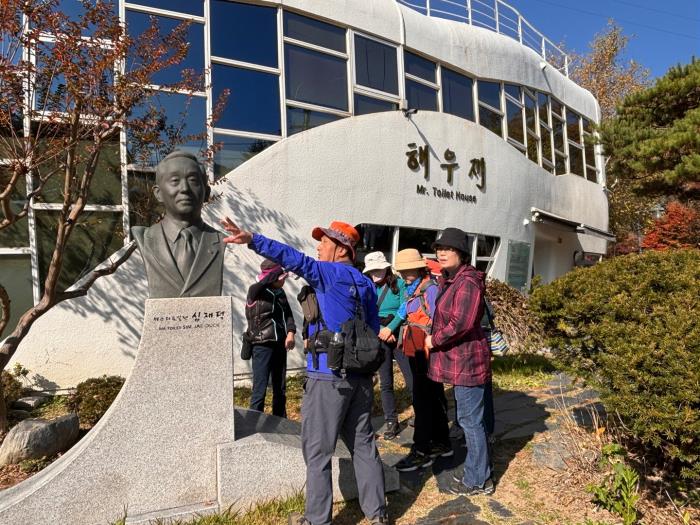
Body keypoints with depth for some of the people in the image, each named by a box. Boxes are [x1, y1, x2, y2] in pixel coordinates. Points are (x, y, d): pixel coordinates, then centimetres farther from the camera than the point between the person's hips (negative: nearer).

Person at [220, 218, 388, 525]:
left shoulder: (332, 274, -9)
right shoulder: (366, 283, 12)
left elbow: (297, 260, -25)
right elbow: (374, 330, 16)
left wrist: (252, 240, -31)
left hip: (329, 376, -8)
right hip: (360, 375, 8)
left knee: (317, 451, 6)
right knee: (363, 445, 16)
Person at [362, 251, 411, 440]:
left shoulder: (399, 284, -2)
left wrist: (390, 328, -16)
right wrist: (381, 332, -12)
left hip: (399, 337, -3)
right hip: (380, 338, 3)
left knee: (412, 381, -4)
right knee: (385, 383, 7)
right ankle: (391, 422, 18)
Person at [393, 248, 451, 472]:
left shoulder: (430, 289, -15)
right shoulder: (412, 290, 12)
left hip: (426, 352, -9)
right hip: (416, 352, 9)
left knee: (423, 400, -3)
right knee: (433, 397, 17)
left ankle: (422, 451, 7)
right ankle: (441, 443, 31)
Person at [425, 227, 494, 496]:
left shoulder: (467, 283, -19)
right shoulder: (449, 280, 13)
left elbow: (460, 324, -26)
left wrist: (434, 340, -14)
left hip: (468, 360, -10)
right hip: (460, 360, 10)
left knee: (471, 420, 1)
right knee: (470, 419, 20)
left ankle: (479, 481, 16)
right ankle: (476, 471, 34)